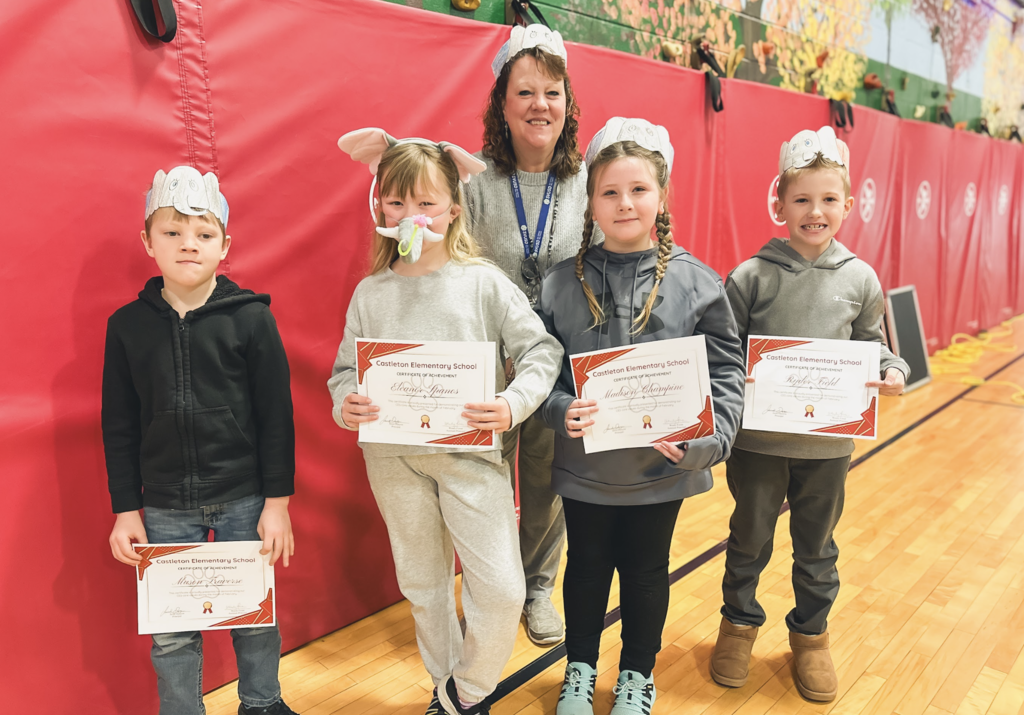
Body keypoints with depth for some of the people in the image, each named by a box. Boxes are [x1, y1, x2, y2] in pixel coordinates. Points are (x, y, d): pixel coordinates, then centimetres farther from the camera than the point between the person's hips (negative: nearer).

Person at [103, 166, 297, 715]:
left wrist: (277, 500, -5)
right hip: (166, 509, 2)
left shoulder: (251, 317, -7)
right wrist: (125, 509, 4)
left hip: (245, 499, -1)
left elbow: (276, 415, -5)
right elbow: (119, 427, 5)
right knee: (171, 632, 11)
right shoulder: (127, 325, -1)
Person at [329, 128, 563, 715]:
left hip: (470, 451, -2)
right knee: (423, 585, 17)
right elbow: (346, 368, 8)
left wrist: (513, 405, -21)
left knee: (502, 588, -3)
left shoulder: (483, 282, -4)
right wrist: (344, 405, -13)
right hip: (393, 457, 3)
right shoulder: (371, 292, 4)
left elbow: (542, 352, -6)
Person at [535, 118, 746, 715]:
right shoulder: (562, 283, -4)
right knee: (587, 567, 19)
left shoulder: (697, 283, -6)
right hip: (583, 463, 1)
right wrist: (562, 411, -21)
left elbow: (726, 371, -5)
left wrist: (704, 439, -18)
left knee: (646, 570, 18)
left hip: (661, 468, 0)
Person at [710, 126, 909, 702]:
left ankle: (811, 634, 42)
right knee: (750, 538, 16)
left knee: (817, 545, 19)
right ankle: (740, 623, 40)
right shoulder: (752, 276, -8)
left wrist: (892, 372, -10)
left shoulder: (859, 279, 0)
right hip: (758, 438, -2)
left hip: (829, 442, 2)